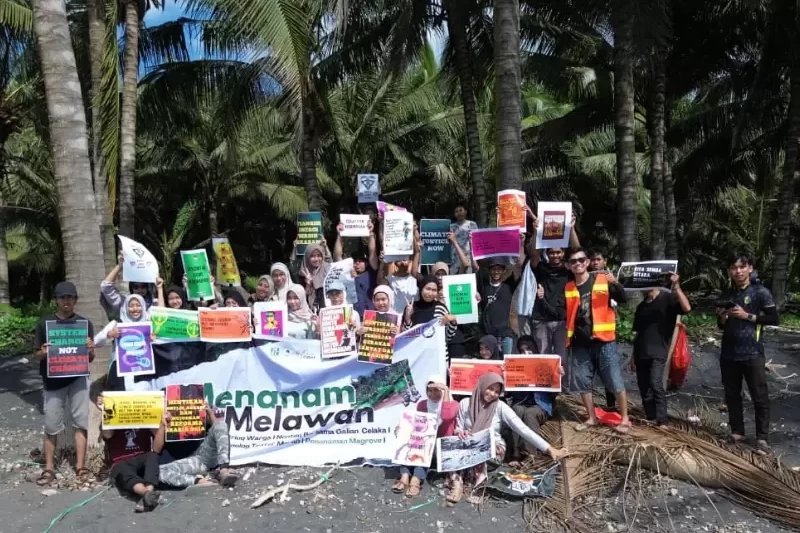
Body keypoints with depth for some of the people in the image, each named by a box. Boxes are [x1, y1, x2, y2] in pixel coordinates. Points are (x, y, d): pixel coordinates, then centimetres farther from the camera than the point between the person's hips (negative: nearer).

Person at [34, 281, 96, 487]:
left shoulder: (85, 323, 3)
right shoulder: (44, 323, 2)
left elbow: (90, 359, 6)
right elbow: (37, 355, 6)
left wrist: (91, 350, -17)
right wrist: (43, 353, -17)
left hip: (78, 378, 0)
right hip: (53, 380, 0)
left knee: (80, 422, 0)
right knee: (51, 426, 5)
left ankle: (80, 466, 8)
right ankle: (48, 469, 16)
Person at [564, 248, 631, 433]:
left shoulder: (603, 280, -1)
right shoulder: (568, 288, 7)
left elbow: (623, 299, -7)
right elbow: (564, 314, 10)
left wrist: (616, 284, -25)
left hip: (603, 340, -3)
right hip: (580, 343, 4)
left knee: (616, 381, -1)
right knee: (582, 383, 9)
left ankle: (625, 419, 12)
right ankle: (592, 418, 24)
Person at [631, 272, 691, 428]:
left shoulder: (668, 299, -1)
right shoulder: (641, 306, 17)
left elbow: (687, 308, -21)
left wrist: (676, 287, -28)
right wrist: (634, 355, 16)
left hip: (658, 352, -6)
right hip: (641, 354, 6)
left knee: (656, 384, -20)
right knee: (644, 389, 5)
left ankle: (663, 421, -15)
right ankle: (652, 419, 14)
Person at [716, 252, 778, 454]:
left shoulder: (760, 292, -5)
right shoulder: (726, 295, 9)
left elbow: (774, 319, -8)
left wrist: (747, 316, -16)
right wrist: (722, 317, -6)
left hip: (752, 354, -5)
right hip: (728, 354, 5)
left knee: (760, 397, 0)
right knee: (732, 395, 11)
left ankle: (762, 438, 7)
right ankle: (737, 432, 22)